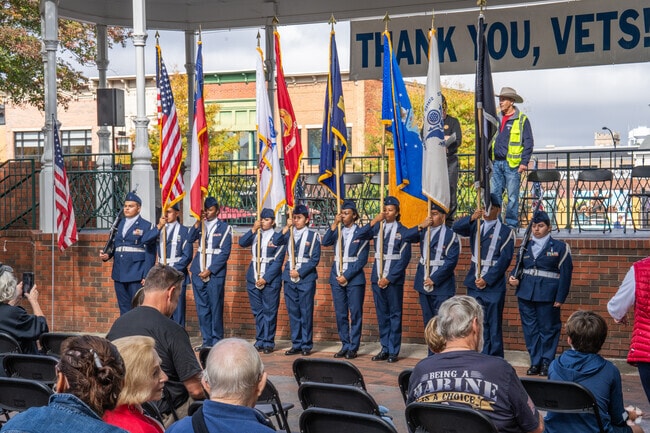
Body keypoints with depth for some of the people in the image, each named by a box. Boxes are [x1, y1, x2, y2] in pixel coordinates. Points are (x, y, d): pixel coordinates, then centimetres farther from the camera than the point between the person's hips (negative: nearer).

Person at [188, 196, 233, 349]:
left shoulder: (224, 227, 1)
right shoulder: (200, 225, 14)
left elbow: (225, 253, -6)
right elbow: (190, 239, -4)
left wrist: (210, 271, -11)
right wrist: (198, 222, -13)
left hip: (215, 273, -4)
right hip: (198, 272, 4)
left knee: (215, 308, -3)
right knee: (202, 308, 5)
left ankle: (216, 342, 3)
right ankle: (206, 341, 11)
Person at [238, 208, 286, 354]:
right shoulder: (255, 235, 11)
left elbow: (278, 261, -8)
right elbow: (242, 243, -5)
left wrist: (265, 279, -14)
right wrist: (253, 230, -15)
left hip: (270, 280, -4)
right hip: (253, 279, 5)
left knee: (269, 312, -1)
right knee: (257, 312, 8)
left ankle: (268, 342, 5)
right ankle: (260, 341, 15)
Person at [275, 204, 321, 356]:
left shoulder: (313, 236, 0)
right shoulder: (289, 234, 10)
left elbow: (315, 259, -5)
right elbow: (277, 242, -9)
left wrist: (299, 273, -12)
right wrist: (287, 227, -15)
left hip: (306, 278, -4)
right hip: (290, 278, 4)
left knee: (306, 313, -1)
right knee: (293, 312, 7)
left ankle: (306, 345, 6)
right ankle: (296, 345, 14)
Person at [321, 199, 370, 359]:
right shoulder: (337, 232, 12)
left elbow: (362, 259, -7)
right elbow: (325, 242, -6)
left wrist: (347, 276, -12)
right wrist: (334, 224, -13)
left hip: (354, 278, -4)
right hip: (337, 277, 4)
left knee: (355, 314, -1)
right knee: (340, 314, 6)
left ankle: (353, 348, 4)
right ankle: (345, 345, 13)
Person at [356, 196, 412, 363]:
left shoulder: (402, 231, -3)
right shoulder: (377, 227, 8)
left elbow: (405, 258, -7)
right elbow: (359, 235, -6)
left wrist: (389, 278, -12)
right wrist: (374, 221, -15)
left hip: (394, 279, -4)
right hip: (377, 278, 4)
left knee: (395, 315, 1)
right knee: (382, 314, 9)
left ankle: (393, 351, 6)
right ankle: (384, 349, 16)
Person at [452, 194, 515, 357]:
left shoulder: (506, 232, -3)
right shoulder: (475, 226, 12)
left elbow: (504, 259, -10)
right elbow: (456, 228, -4)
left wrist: (487, 279, -15)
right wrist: (472, 218, -22)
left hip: (494, 284, -4)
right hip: (474, 283, 4)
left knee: (494, 324, 0)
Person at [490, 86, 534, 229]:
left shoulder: (522, 120, -2)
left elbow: (528, 142, -3)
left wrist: (524, 162, -11)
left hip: (512, 164, -5)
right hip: (496, 163, 5)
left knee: (512, 197, -1)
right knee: (494, 194, 4)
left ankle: (512, 224, 6)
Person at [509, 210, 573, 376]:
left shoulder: (559, 247, 2)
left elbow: (565, 274, -2)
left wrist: (560, 298, -9)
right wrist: (512, 277, -3)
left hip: (547, 295, -4)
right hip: (526, 293, 4)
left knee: (548, 329, 0)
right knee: (530, 330, 6)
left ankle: (546, 363, 10)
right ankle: (535, 362, 14)